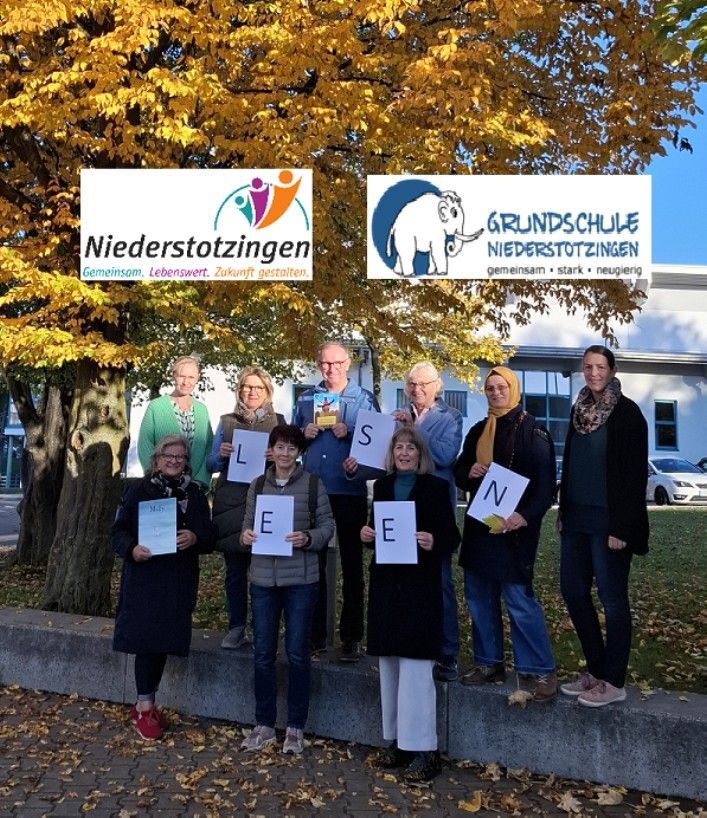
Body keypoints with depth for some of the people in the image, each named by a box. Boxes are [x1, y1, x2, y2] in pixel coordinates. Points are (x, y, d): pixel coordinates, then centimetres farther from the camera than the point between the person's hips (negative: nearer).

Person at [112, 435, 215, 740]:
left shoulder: (194, 494, 8)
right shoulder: (139, 490, 0)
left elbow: (209, 537, 7)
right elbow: (119, 530, -1)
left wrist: (194, 538, -15)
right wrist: (132, 548, -21)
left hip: (179, 581, 3)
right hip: (143, 576, -3)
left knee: (163, 641, 8)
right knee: (146, 638, -4)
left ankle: (145, 704, 26)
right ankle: (145, 708, 12)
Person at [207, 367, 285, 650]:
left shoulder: (279, 422, 9)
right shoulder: (226, 422, 11)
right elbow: (212, 465, 12)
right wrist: (221, 454, -9)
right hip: (231, 503, 1)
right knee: (234, 568, 4)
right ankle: (236, 628, 15)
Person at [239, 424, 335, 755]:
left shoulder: (313, 484, -2)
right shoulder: (257, 485, 9)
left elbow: (327, 524, 0)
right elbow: (248, 522, 13)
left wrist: (308, 538, -18)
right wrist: (245, 535, -9)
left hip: (301, 579, -3)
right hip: (263, 578, 3)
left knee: (297, 653, 5)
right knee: (263, 654, 9)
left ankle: (295, 727, 21)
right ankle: (264, 725, 26)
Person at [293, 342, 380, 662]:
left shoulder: (364, 398, 2)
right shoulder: (305, 399, 12)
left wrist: (349, 433, -17)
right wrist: (305, 435, -6)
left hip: (350, 491, -3)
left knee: (351, 564, 6)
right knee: (313, 563, 9)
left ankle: (351, 637, 15)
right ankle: (315, 633, 22)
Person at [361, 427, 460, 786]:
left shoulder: (435, 487, -3)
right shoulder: (382, 486, 11)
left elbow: (451, 536, -5)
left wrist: (434, 542, -25)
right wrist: (366, 534, -6)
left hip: (419, 585, -5)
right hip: (386, 582, 5)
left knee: (415, 666, -4)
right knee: (389, 664, 11)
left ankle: (423, 748, 7)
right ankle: (397, 740, 25)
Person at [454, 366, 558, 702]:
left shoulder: (531, 431, -6)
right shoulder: (478, 431, 13)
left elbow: (545, 482, -11)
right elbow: (459, 471, 20)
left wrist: (525, 516, -24)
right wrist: (470, 472, -4)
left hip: (514, 525, -7)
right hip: (479, 524, 7)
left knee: (519, 598, -9)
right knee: (479, 596, 11)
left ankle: (543, 671, 4)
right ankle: (489, 663, 24)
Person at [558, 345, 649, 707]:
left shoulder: (627, 412, -9)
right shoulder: (580, 409, 10)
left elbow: (635, 473, -13)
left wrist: (621, 527, -17)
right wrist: (563, 511, 13)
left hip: (608, 521, -7)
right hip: (578, 518, 7)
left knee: (612, 598, 3)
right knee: (573, 592, 12)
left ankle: (613, 682, 17)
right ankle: (595, 669, 28)